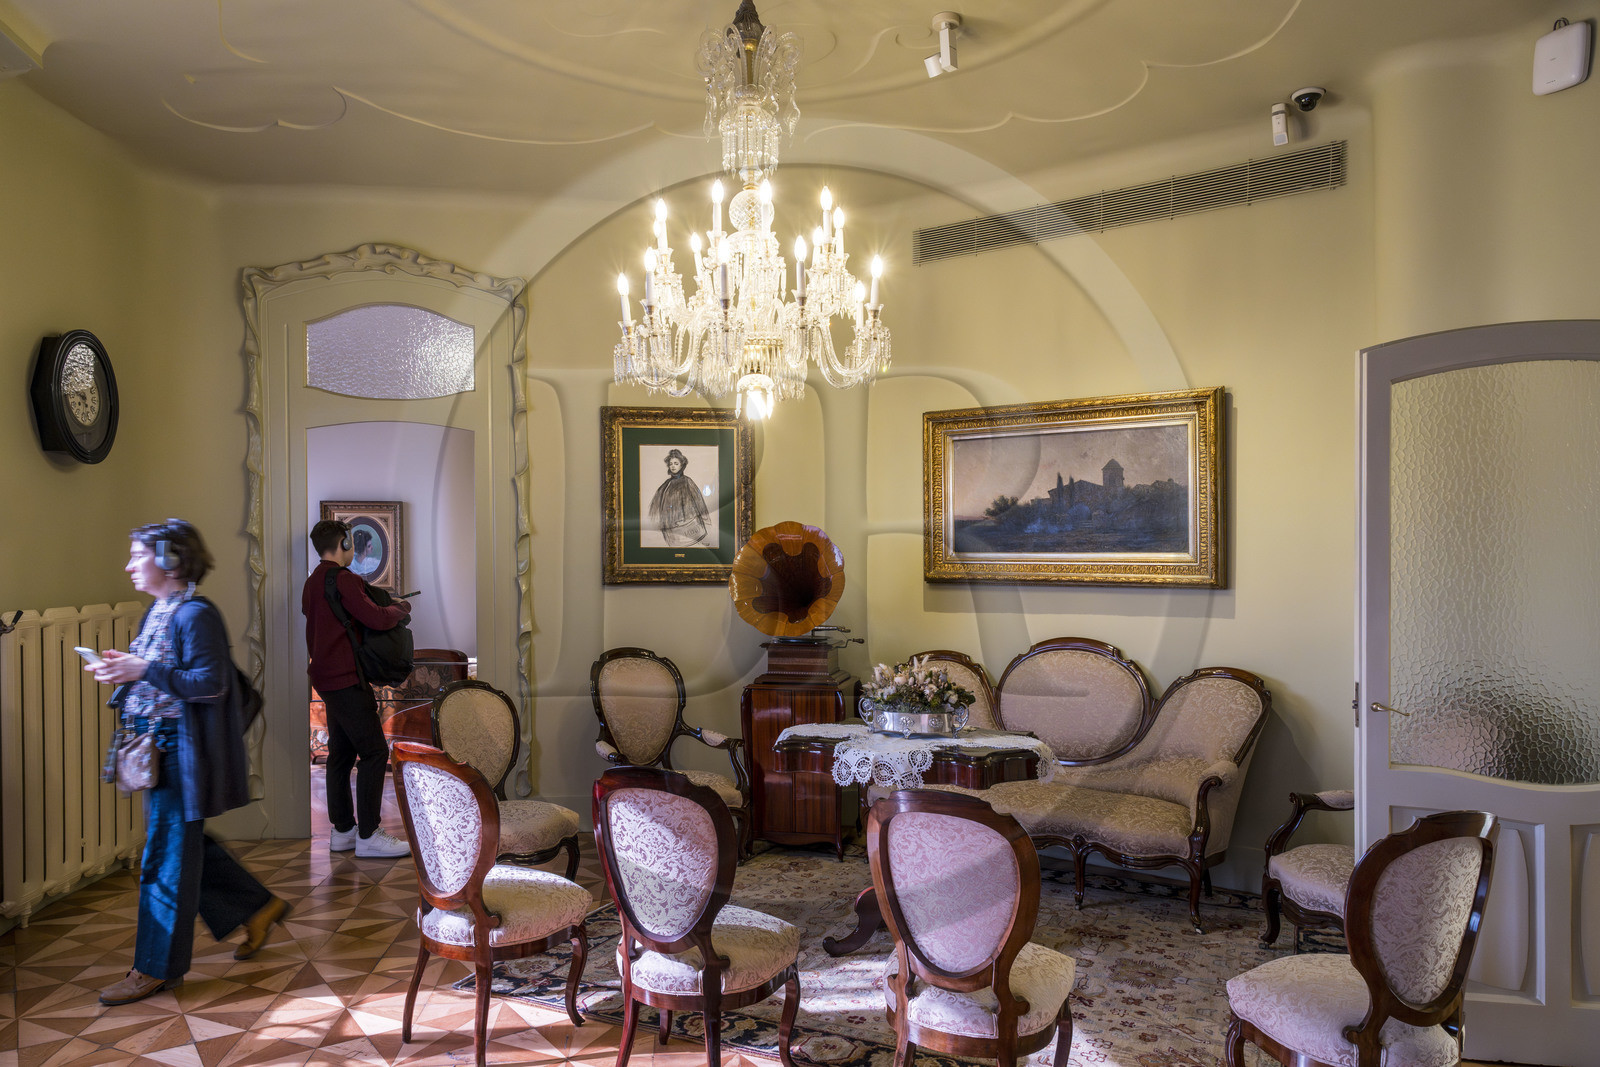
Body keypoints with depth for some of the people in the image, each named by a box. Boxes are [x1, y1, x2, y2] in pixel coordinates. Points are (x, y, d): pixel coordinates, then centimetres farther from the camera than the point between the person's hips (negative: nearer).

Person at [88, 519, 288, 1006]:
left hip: (181, 752, -10)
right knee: (187, 845, 17)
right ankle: (258, 907, 31)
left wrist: (144, 670, -25)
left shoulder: (195, 614, -17)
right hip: (158, 747, 10)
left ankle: (157, 968, 14)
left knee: (168, 856, 1)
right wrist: (122, 672, 2)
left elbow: (211, 684, -23)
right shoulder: (157, 611, 11)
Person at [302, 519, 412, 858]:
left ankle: (342, 830, 19)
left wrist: (386, 606, 16)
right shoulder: (342, 579, -15)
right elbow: (376, 619, -22)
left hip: (327, 676, 10)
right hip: (345, 678, -10)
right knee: (374, 751, -9)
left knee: (342, 752, 14)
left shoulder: (313, 582, 16)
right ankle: (368, 836, -8)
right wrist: (399, 609, -2)